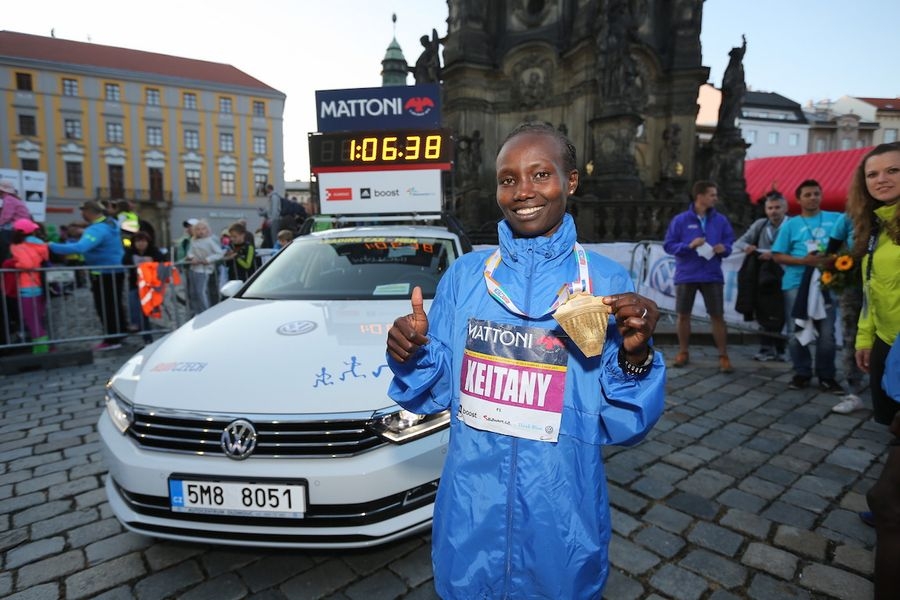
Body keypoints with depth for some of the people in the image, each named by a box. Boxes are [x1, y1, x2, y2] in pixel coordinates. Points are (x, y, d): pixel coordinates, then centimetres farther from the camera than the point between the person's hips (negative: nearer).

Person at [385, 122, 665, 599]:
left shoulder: (607, 283, -8)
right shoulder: (464, 275, -4)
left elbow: (623, 425, -7)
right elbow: (435, 393, 1)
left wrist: (634, 357, -24)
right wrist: (413, 357, -18)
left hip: (562, 515, -1)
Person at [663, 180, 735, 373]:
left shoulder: (721, 220, 3)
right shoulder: (680, 220, -4)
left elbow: (730, 242, 9)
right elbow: (668, 245, -5)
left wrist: (724, 248, -13)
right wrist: (689, 245, -19)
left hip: (712, 276, 1)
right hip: (686, 275, -1)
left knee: (717, 316, 3)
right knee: (683, 315, 8)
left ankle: (723, 356, 13)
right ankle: (683, 352, 24)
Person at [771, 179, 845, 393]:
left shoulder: (836, 219, 8)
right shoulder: (790, 225, 4)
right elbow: (778, 256, 1)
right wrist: (805, 260, -13)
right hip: (796, 284, 0)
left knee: (827, 334, 2)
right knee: (797, 333, 5)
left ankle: (826, 377, 16)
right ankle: (802, 373, 20)